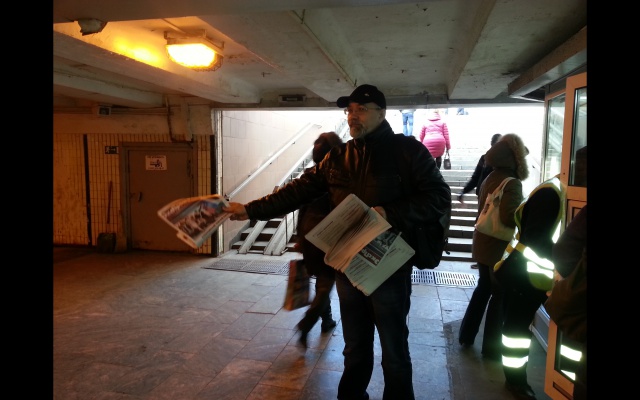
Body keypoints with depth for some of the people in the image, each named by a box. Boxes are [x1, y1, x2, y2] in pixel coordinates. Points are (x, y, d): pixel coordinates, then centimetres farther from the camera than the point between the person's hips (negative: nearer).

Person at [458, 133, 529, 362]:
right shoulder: (512, 183, -19)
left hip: (483, 244, 8)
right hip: (499, 247, -8)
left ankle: (466, 335, 30)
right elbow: (509, 218, -28)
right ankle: (491, 348, 16)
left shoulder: (490, 179, 8)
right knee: (500, 296, 5)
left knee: (483, 288, 21)